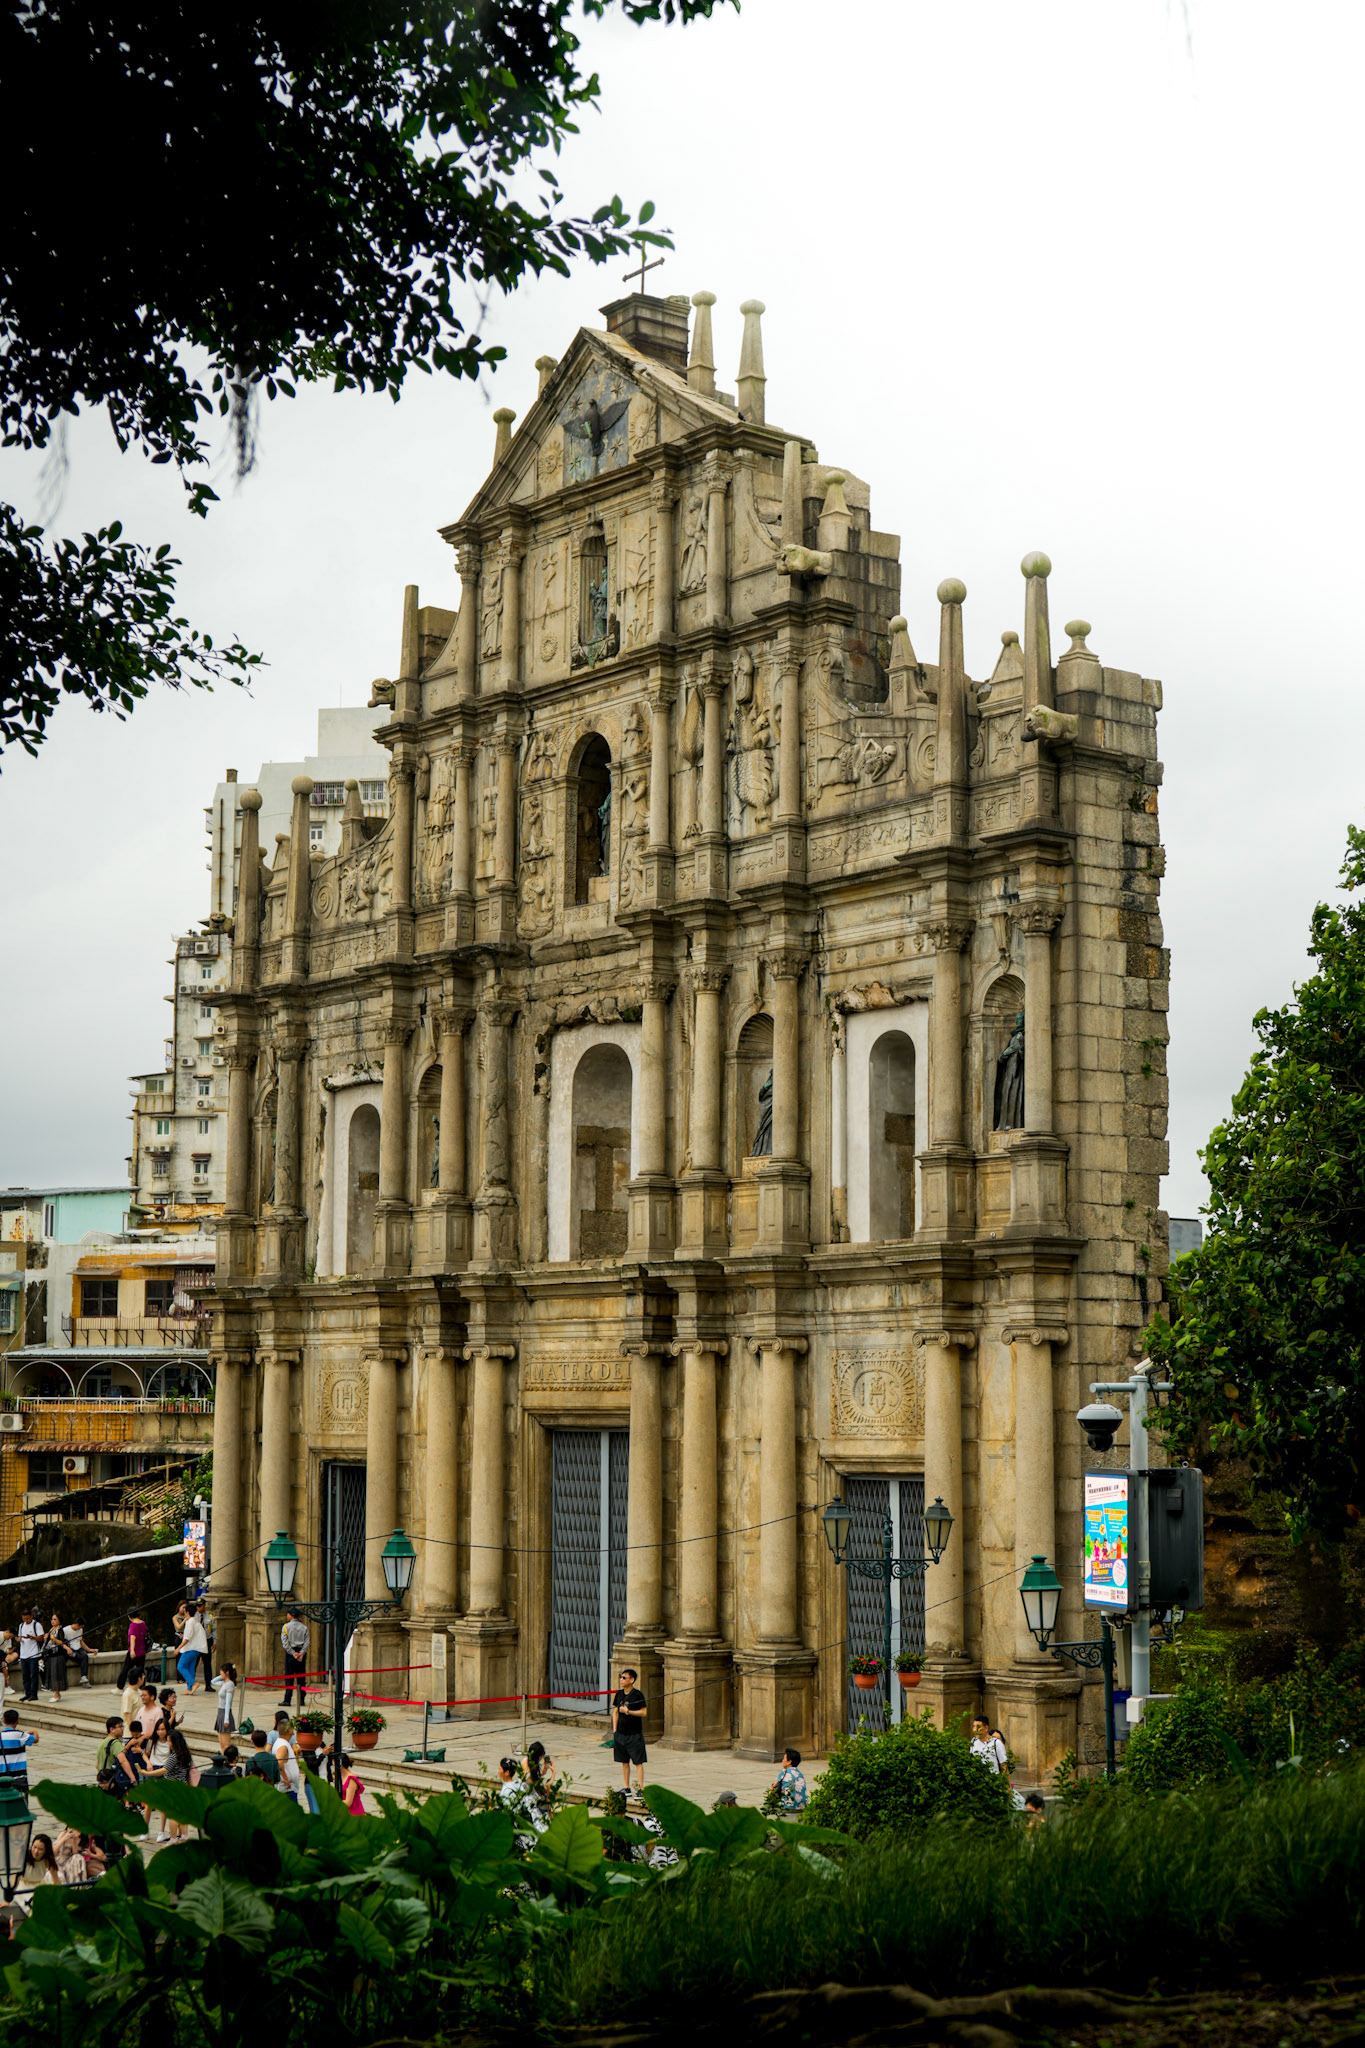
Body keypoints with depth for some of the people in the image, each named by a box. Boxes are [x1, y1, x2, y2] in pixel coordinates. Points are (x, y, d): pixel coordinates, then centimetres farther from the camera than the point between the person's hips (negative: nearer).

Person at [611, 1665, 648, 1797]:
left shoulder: (638, 1695, -10)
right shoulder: (619, 1694, 7)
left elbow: (644, 1712, -12)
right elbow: (615, 1712, 14)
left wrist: (629, 1712, -23)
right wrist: (614, 1730, 9)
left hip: (634, 1734, -6)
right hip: (620, 1733, 6)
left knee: (638, 1762, -3)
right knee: (624, 1762, 10)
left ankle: (640, 1788, -2)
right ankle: (626, 1788, 18)